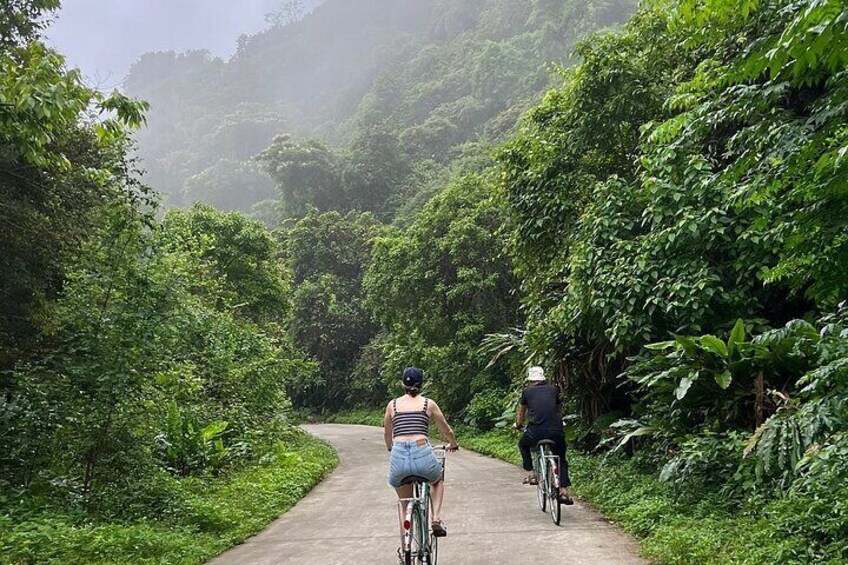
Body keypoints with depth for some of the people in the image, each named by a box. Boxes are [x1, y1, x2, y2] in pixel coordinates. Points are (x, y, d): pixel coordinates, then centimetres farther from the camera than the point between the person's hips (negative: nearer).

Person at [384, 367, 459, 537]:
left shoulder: (392, 405, 16)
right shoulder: (428, 404, 12)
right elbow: (447, 431, 24)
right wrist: (453, 444, 45)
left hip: (399, 456, 1)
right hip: (422, 454, -1)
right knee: (438, 478, 35)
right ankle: (436, 518, 15)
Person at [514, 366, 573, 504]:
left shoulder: (527, 391, 14)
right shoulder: (553, 389, 18)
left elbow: (521, 413, 29)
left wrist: (518, 424, 49)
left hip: (536, 431, -2)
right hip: (556, 431, 2)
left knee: (523, 445, 30)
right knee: (561, 459, 22)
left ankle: (531, 474, 21)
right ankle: (564, 491, 9)